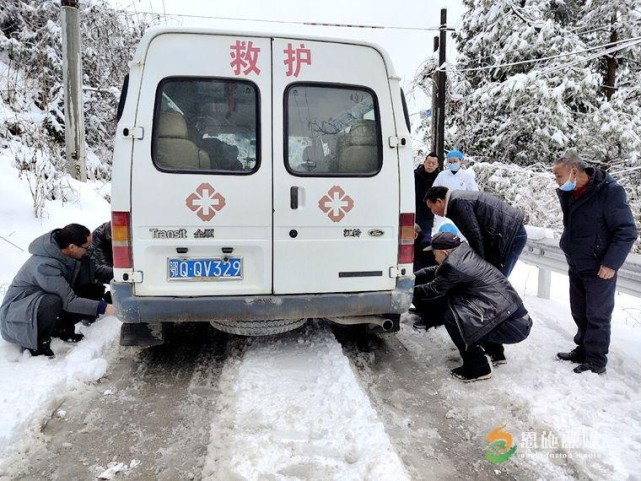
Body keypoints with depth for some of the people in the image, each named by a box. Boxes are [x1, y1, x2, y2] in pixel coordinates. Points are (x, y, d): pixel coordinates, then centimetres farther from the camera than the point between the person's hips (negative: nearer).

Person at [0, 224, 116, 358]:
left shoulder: (62, 252, -11)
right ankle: (37, 345, -11)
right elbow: (68, 301, -31)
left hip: (41, 298, 8)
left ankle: (63, 329, 2)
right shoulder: (44, 265, -33)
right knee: (53, 302, -39)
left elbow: (92, 270, 4)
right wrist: (102, 307, -33)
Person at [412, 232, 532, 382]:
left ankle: (477, 368, -1)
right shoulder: (465, 255, 11)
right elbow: (437, 272, 23)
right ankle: (495, 352, 31)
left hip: (512, 327, -9)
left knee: (449, 312, -12)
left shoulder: (454, 265, -15)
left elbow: (434, 290, -3)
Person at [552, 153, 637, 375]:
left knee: (597, 315, 2)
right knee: (579, 313, 16)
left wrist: (611, 263, -20)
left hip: (599, 269, -7)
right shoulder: (570, 193, 4)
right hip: (576, 267, 7)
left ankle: (596, 361, 13)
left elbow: (627, 232, -17)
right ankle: (583, 349, 31)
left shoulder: (610, 191, -18)